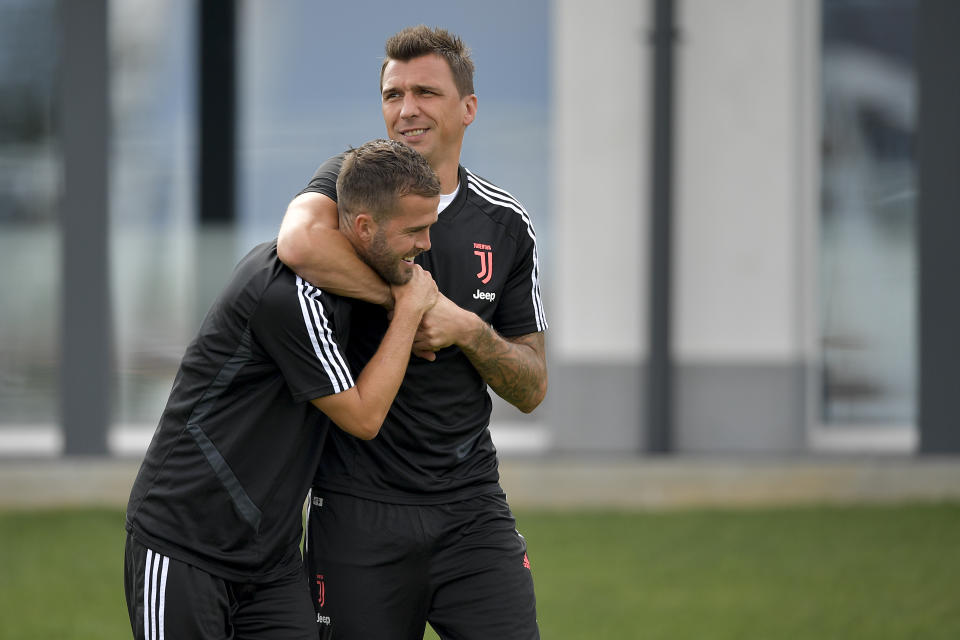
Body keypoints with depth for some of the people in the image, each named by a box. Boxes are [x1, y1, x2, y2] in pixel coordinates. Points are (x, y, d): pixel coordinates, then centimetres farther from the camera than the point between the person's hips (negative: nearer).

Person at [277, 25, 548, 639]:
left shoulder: (507, 225, 9)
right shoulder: (354, 179, -2)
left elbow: (531, 388, 11)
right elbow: (301, 242, -28)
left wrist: (468, 331, -7)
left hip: (472, 506, 3)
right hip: (359, 512, -2)